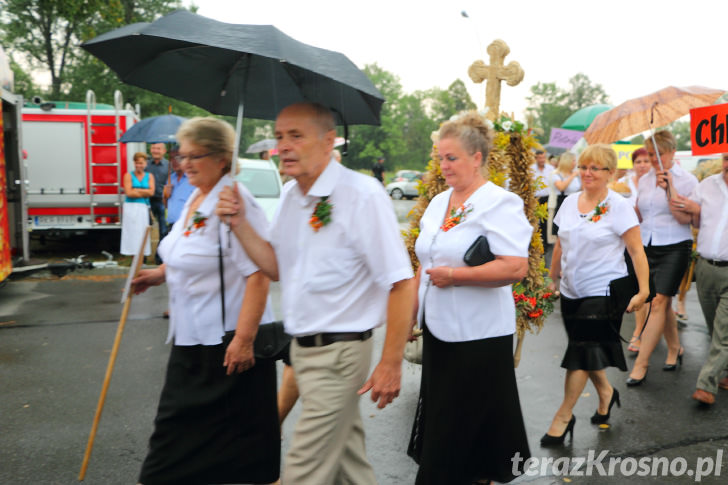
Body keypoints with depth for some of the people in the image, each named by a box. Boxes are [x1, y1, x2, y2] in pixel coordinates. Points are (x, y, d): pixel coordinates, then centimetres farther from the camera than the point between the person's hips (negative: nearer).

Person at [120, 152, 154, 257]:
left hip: (143, 208, 2)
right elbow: (128, 193, -6)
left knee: (142, 232, -3)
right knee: (132, 233, -6)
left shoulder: (149, 176, 13)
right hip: (131, 207, -2)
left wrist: (135, 190, -5)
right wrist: (144, 193, -2)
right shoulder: (129, 175, 6)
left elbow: (151, 192, -1)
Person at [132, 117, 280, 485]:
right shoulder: (195, 199, 10)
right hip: (190, 338, 9)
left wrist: (244, 339, -28)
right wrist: (160, 274, 13)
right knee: (178, 428, 18)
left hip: (227, 341, -9)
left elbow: (258, 274, -25)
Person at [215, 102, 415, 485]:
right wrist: (239, 224, -2)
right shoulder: (290, 194, 7)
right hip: (303, 348, 7)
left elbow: (401, 283, -18)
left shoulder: (361, 195, -18)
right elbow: (277, 267, 12)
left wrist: (390, 363, -18)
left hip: (339, 353, -7)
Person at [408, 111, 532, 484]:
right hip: (437, 328, 8)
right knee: (440, 422, 17)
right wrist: (412, 309, 15)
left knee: (465, 429, 3)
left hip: (477, 336, -7)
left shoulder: (499, 204, -13)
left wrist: (454, 276, -21)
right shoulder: (438, 203, 11)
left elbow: (516, 268, -24)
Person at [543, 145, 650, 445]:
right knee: (586, 353, 15)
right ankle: (606, 392, 41)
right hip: (571, 292, 6)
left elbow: (637, 251, -10)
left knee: (581, 355, -3)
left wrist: (643, 289, -18)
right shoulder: (570, 202, 6)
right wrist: (552, 279, 17)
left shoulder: (618, 207, -9)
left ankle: (564, 416, 8)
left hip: (603, 293, -6)